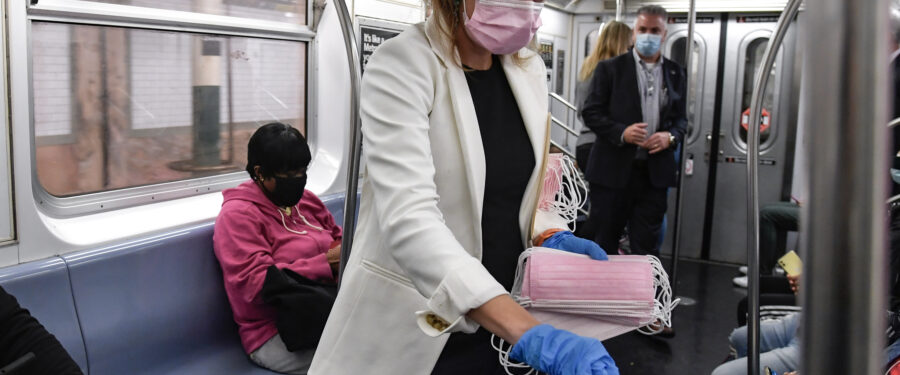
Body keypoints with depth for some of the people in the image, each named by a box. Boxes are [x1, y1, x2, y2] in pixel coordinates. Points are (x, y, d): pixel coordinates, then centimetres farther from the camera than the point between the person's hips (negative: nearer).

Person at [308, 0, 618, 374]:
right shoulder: (402, 64, -18)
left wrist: (551, 238, -8)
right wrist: (531, 335, -39)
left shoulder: (529, 68, 2)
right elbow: (407, 219, -30)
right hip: (414, 332, -5)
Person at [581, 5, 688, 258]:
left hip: (654, 172, 3)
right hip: (613, 170, -2)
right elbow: (591, 112, -3)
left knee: (647, 244, 7)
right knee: (605, 240, 9)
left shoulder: (675, 74, 11)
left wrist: (671, 136, -8)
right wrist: (621, 132, -18)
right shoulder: (610, 69, 0)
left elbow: (681, 118, 15)